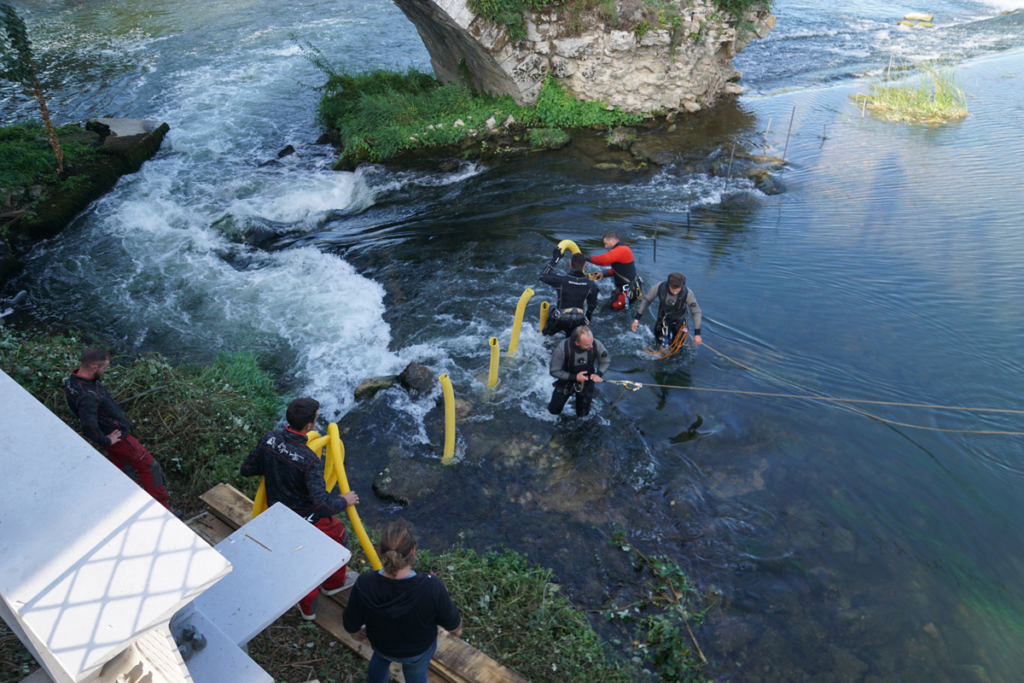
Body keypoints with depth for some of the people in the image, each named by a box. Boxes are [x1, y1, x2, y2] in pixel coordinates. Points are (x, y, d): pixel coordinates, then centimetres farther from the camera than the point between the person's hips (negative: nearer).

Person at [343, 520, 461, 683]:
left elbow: (350, 625, -17)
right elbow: (453, 624, -21)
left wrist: (360, 629, 7)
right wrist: (457, 630, 3)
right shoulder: (432, 588, -39)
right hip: (419, 650, -1)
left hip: (381, 644, 2)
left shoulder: (364, 585, -35)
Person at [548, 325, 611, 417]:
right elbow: (554, 371, -22)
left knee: (582, 414, 14)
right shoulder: (562, 348, -34)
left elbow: (606, 361, -7)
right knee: (554, 411, 10)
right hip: (566, 381, -1)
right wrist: (574, 377, -29)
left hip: (586, 383, 1)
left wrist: (598, 374, -24)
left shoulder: (596, 345, -29)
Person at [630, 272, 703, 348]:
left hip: (678, 321, -1)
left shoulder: (688, 293, -32)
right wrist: (636, 319, -12)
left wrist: (697, 333, -19)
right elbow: (646, 300, -14)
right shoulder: (660, 286, -30)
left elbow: (696, 312, -18)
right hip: (662, 319, 2)